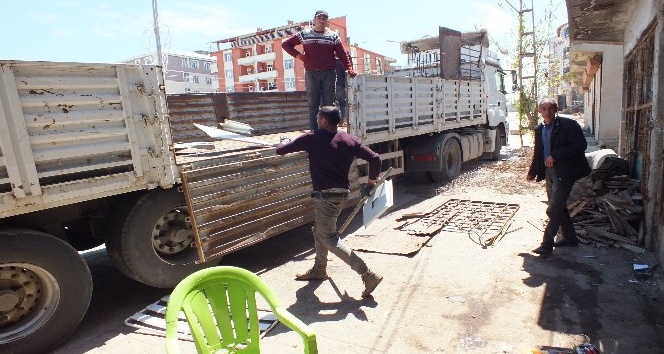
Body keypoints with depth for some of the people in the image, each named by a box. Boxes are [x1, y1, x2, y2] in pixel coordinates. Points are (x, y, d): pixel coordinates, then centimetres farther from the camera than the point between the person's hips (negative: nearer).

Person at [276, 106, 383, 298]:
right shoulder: (350, 140, 3)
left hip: (325, 195, -7)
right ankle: (319, 269, 39)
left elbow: (280, 150, -2)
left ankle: (368, 274, -4)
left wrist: (285, 142, 23)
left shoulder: (312, 138, -10)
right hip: (342, 192, 8)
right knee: (320, 230, 23)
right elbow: (375, 158, -2)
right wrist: (372, 180, 15)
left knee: (329, 238, -1)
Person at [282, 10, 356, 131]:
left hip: (329, 73, 0)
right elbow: (286, 44, 12)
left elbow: (342, 54, 4)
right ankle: (313, 131, 5)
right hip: (311, 73, 0)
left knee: (328, 104, 1)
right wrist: (298, 55, 0)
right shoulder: (304, 34, 8)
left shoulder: (333, 35, 10)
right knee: (313, 103, 1)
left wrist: (349, 69, -8)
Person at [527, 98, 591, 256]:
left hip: (564, 172, -8)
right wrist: (532, 172, 12)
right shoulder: (539, 129, 11)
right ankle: (570, 238, 33)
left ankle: (547, 244, -5)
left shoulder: (569, 125, -10)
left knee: (554, 209, -11)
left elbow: (580, 146, -18)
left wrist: (555, 156, -22)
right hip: (549, 172, 8)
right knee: (558, 207, 17)